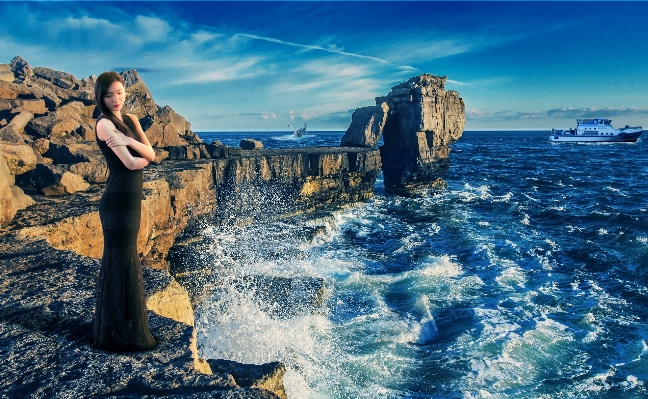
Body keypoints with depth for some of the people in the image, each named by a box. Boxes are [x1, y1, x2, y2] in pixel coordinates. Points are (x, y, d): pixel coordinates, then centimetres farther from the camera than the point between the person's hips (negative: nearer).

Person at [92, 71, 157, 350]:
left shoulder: (130, 120, 13)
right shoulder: (104, 123, -11)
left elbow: (152, 154, 2)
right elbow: (130, 163, -17)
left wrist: (129, 141, -15)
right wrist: (143, 157, 3)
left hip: (132, 199, 8)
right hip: (117, 201, -8)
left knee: (126, 261, 15)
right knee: (120, 263, -2)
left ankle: (124, 328, 29)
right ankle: (118, 334, 11)